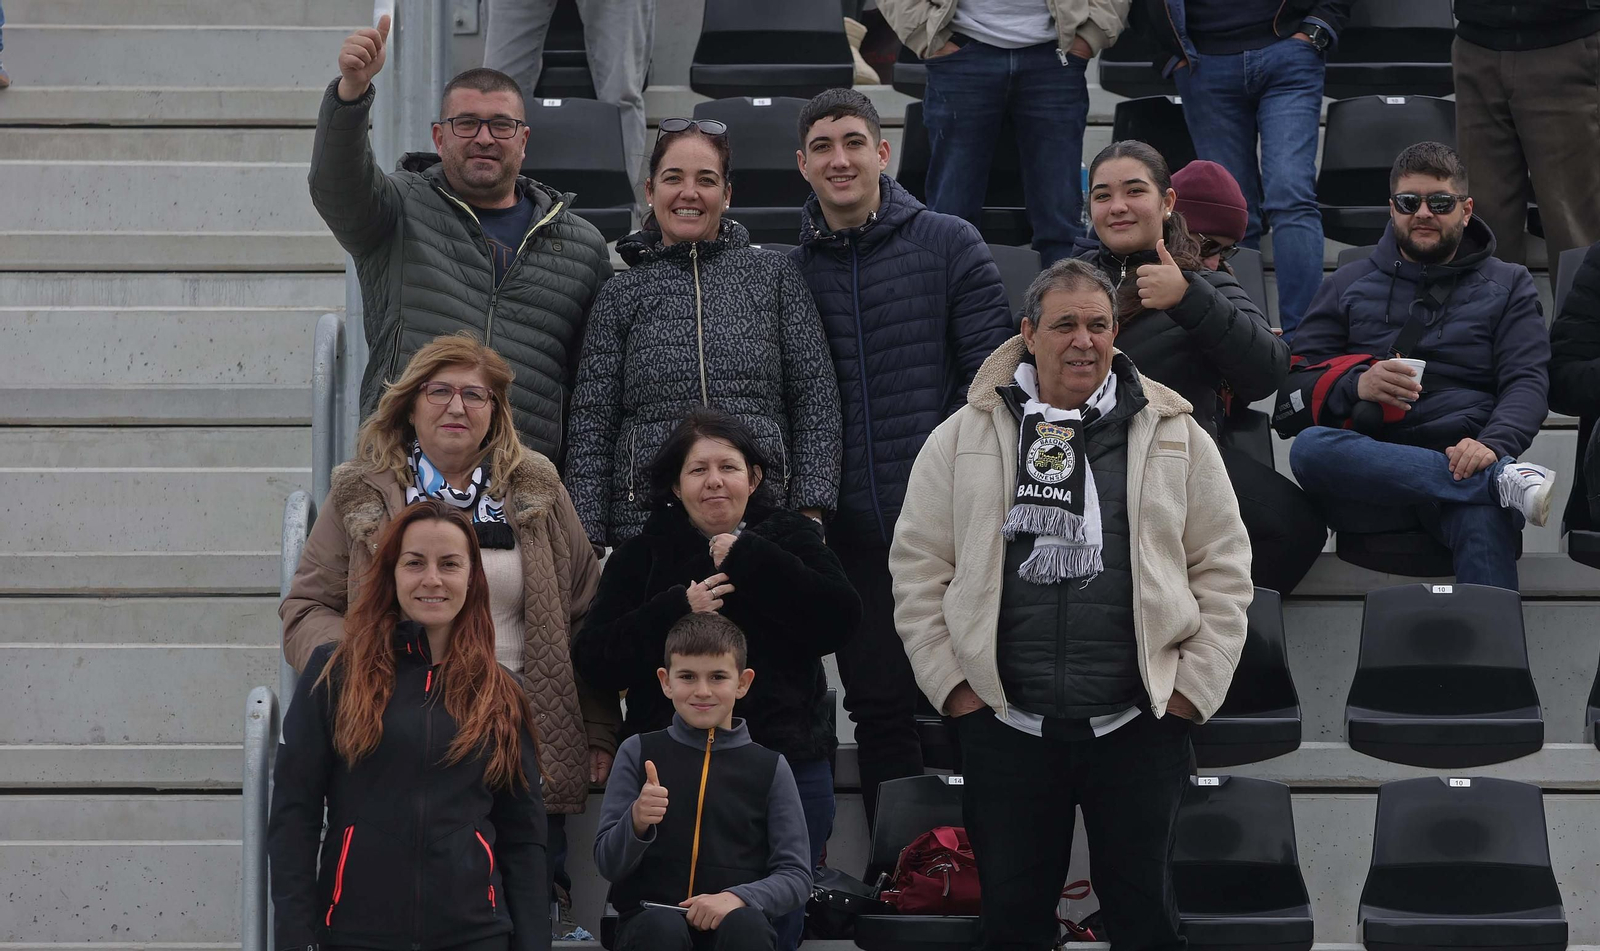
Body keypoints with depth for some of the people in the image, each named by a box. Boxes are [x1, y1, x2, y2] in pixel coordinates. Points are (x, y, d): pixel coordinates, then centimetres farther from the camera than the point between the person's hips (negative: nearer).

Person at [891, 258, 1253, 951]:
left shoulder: (1176, 438, 5)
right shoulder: (965, 438, 5)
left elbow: (1224, 568, 7)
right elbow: (919, 567, 6)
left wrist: (1193, 686, -1)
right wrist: (951, 682, -1)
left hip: (1138, 722, 0)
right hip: (1004, 722, 0)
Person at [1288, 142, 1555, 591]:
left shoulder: (1507, 285, 20)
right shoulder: (1351, 283, 23)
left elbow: (1526, 384, 6)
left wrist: (1493, 444, -17)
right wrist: (1356, 384, -10)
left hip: (1460, 462, -2)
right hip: (1370, 471, 2)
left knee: (1483, 521, -39)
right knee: (1309, 448, -35)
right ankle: (1500, 480, -35)